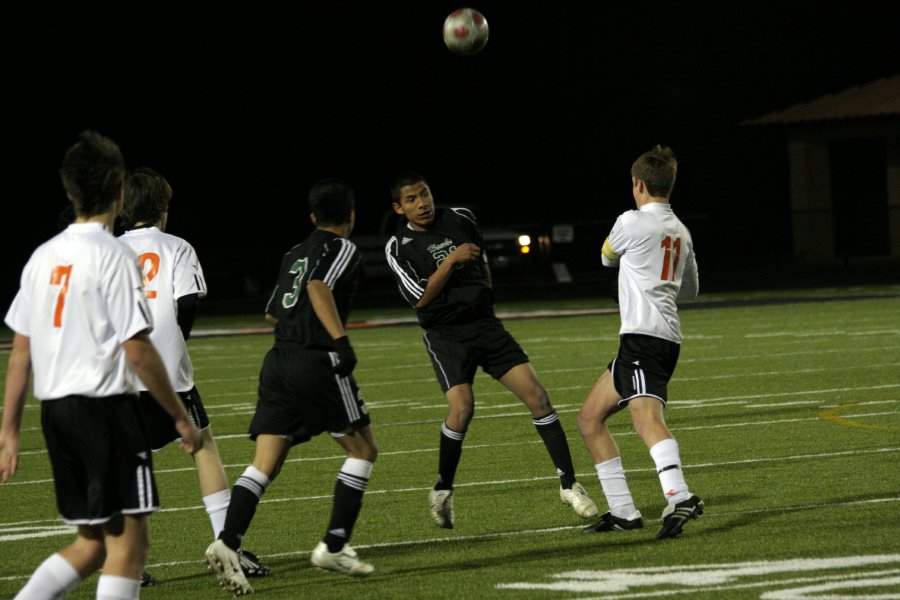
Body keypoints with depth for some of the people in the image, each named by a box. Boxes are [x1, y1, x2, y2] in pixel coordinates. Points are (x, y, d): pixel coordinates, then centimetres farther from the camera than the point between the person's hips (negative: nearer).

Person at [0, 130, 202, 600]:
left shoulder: (42, 256, 10)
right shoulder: (112, 255, -10)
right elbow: (138, 350, -12)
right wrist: (181, 418, -4)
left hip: (55, 410, 7)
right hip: (106, 405, -7)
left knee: (92, 542, 14)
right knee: (129, 539, -3)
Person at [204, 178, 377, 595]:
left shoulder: (293, 255, 22)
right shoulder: (343, 249, 1)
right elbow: (319, 287, -19)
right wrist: (340, 338, -25)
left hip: (278, 359, 6)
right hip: (318, 361, -6)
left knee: (265, 464, 0)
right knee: (362, 450, 10)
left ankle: (227, 544, -20)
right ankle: (334, 546, 2)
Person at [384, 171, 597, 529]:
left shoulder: (461, 219, 5)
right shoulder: (399, 248, -6)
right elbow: (421, 298, -14)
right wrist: (451, 260, -20)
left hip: (486, 325, 4)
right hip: (446, 336, -4)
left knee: (536, 396, -7)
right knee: (462, 407, -24)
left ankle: (569, 485, 1)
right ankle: (443, 491, -2)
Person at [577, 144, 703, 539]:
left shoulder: (632, 222, -4)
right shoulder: (680, 232, 20)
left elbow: (608, 257, 16)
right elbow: (690, 289, 33)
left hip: (643, 335, -9)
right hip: (664, 338, 9)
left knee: (645, 415, -29)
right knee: (590, 418, 16)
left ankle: (679, 497, -50)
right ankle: (623, 512, 14)